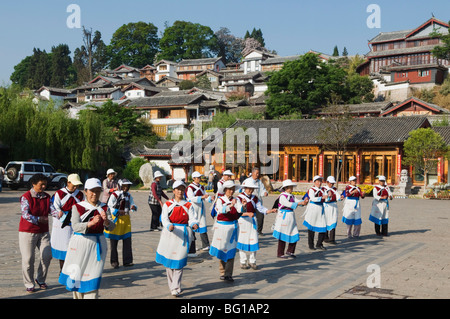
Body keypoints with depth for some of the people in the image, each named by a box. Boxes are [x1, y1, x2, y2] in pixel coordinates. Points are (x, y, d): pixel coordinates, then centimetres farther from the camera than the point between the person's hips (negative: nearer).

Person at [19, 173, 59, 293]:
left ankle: (40, 279, 24)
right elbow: (25, 214, -20)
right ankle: (29, 284, 14)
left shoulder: (47, 197, 7)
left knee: (47, 256, 4)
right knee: (28, 259, 0)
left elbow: (51, 209, -5)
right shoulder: (26, 197, -10)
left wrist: (57, 213, -27)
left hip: (43, 232, 5)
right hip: (28, 232, -5)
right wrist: (39, 219, -33)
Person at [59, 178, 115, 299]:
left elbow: (111, 227, -4)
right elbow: (75, 226, -17)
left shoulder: (104, 207, 4)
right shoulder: (77, 207, -3)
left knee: (93, 277, -1)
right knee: (78, 273, 7)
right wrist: (91, 223, -33)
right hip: (80, 244, -1)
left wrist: (106, 220, -26)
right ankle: (77, 296, 27)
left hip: (97, 245, 1)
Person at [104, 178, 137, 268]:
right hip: (116, 219, -5)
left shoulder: (129, 195, 8)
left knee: (127, 241, 1)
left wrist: (133, 207, -13)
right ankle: (114, 262, 15)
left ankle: (127, 261, 8)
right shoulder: (114, 195, -10)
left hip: (126, 219, 5)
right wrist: (118, 211, -27)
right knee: (114, 242, 4)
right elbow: (109, 208, -13)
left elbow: (132, 205, 11)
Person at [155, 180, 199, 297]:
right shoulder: (167, 204, 9)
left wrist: (194, 224, -25)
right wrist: (169, 226, -24)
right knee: (168, 260, 5)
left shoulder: (189, 205, 10)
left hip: (183, 234, -1)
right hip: (170, 233, 1)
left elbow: (192, 219, -1)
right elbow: (164, 218, -3)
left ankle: (176, 289, -6)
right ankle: (171, 285, 22)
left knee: (178, 262, -7)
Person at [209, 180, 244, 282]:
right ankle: (222, 272, 23)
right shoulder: (220, 200, -4)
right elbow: (221, 210, -26)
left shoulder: (235, 200, 4)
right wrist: (230, 206, -43)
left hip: (233, 227, 2)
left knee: (231, 250, -2)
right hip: (222, 227, -2)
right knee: (222, 249, 7)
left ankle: (228, 274, -1)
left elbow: (240, 210, -13)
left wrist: (243, 206, -35)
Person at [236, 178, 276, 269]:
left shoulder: (254, 198, 8)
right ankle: (243, 262, 15)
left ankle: (252, 261, 17)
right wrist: (247, 214, -31)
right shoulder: (239, 198, -8)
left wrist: (271, 210, -13)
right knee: (243, 241, 2)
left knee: (253, 241, 4)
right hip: (243, 221, -5)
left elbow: (261, 208, 3)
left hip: (253, 221, 5)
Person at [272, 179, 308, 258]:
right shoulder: (282, 196, -12)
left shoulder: (292, 196, 13)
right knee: (282, 236, 0)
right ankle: (280, 254, 11)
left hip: (291, 217, 8)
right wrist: (300, 203, -28)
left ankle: (290, 251, 22)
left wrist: (304, 202, -20)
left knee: (295, 235, 6)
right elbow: (288, 204, -24)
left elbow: (297, 201, 1)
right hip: (283, 217, -8)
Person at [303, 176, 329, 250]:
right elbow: (313, 198, -22)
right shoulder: (311, 190, -7)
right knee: (311, 228, 4)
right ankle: (311, 245, 16)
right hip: (313, 210, -6)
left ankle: (319, 244, 15)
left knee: (323, 227, 1)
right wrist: (322, 197, -31)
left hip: (320, 210, 6)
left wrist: (328, 195, -14)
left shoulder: (322, 190, 11)